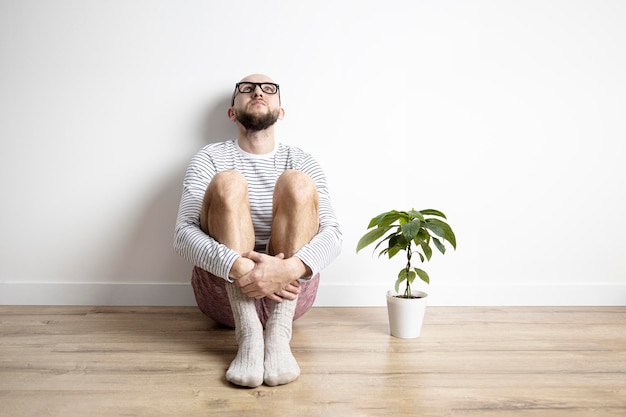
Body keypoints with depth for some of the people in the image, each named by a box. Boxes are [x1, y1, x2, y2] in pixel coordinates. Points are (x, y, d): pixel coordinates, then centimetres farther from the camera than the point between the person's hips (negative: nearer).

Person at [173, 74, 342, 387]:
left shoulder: (302, 161, 9)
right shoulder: (210, 158, 6)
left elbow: (331, 234, -7)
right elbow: (184, 234, -9)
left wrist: (291, 268, -30)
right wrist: (239, 267, -29)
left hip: (289, 292, 1)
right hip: (224, 290, 0)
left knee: (298, 184, -20)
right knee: (227, 183, -22)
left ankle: (278, 335, -29)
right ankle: (248, 335, -31)